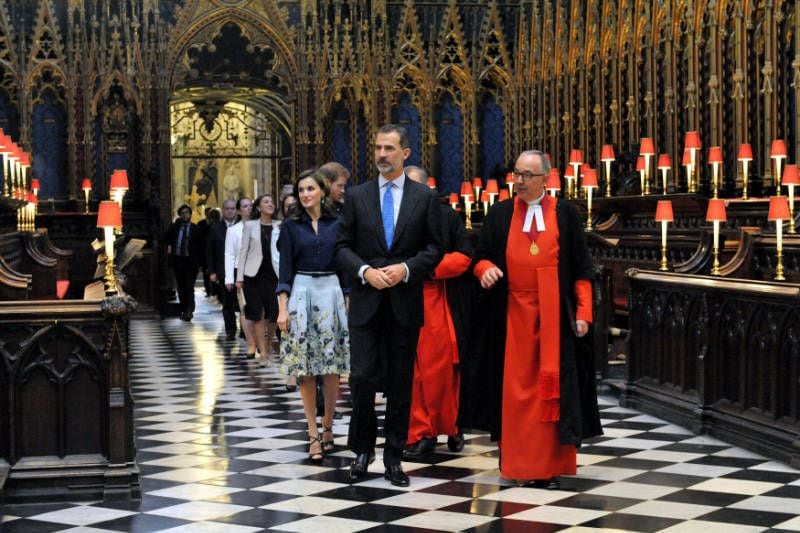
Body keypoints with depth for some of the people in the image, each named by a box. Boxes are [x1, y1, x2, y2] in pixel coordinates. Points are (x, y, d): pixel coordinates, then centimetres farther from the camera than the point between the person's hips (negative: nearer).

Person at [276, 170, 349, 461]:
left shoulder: (336, 223, 7)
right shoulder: (291, 225, 4)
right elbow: (285, 268, 1)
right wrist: (282, 307, -7)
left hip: (331, 291, 1)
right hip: (302, 292, -1)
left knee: (332, 366, 1)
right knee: (305, 367, -2)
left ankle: (328, 425, 16)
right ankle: (314, 434, 2)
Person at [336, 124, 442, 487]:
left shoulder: (424, 197, 4)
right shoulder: (357, 196, 6)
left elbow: (434, 249, 3)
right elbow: (343, 246, 5)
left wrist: (405, 269, -13)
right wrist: (365, 271, -12)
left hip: (405, 302, 0)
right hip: (366, 301, 0)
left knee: (401, 382, 5)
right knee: (362, 377, -5)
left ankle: (393, 457, 15)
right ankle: (363, 450, 13)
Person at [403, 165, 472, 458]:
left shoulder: (447, 215, 4)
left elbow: (464, 255, -2)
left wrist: (432, 267, -13)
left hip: (441, 305, -1)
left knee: (443, 368, 1)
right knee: (412, 371, 0)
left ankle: (450, 426, 17)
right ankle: (420, 433, 8)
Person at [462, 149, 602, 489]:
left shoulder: (565, 214, 4)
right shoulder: (499, 214, 8)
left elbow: (581, 268, 4)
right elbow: (480, 254, 9)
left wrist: (583, 312, -4)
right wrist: (485, 268, -15)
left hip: (554, 316, -1)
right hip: (512, 316, 1)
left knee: (552, 388, -1)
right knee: (515, 387, 1)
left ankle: (550, 465, 3)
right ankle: (516, 464, 7)